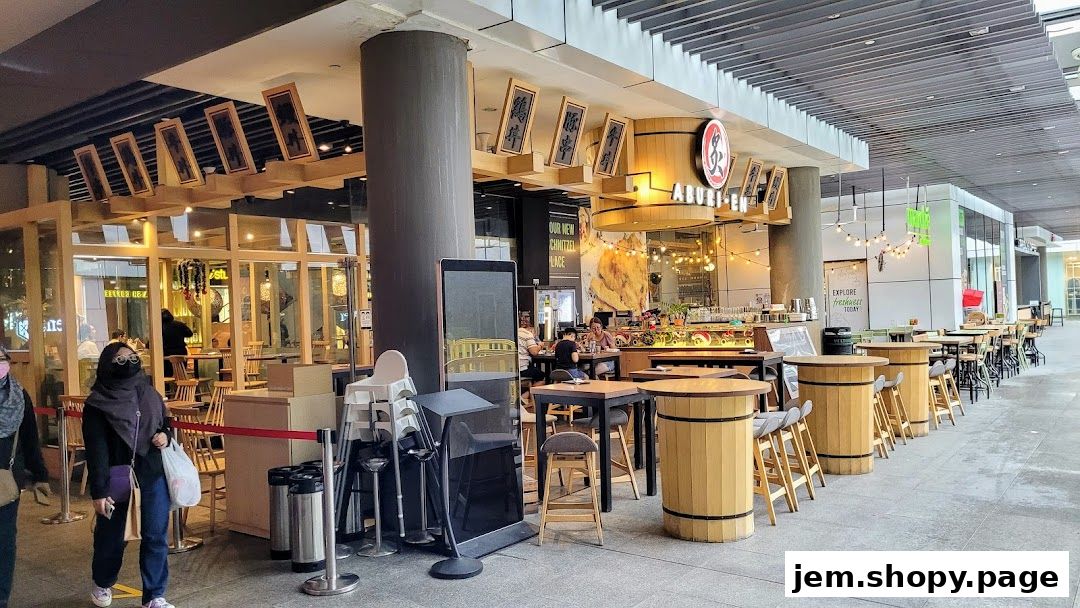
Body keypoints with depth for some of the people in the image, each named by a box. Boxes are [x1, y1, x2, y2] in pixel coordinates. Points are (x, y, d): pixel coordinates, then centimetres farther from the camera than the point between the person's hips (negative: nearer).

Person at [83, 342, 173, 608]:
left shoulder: (149, 393, 4)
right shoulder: (97, 404, -9)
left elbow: (166, 423, 18)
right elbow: (96, 450, -11)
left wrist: (165, 435, -6)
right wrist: (98, 491, -13)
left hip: (153, 473, 3)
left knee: (156, 535, 1)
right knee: (110, 533, 15)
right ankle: (102, 584, 42)